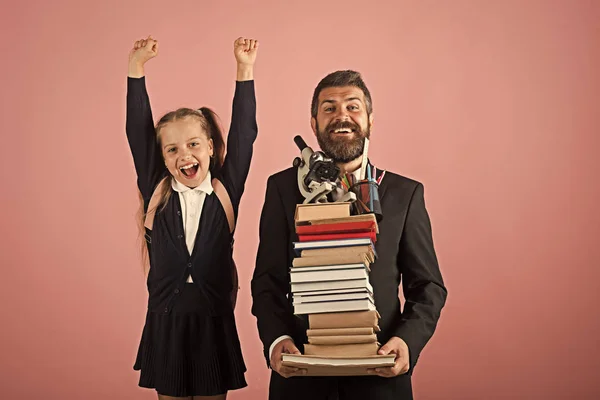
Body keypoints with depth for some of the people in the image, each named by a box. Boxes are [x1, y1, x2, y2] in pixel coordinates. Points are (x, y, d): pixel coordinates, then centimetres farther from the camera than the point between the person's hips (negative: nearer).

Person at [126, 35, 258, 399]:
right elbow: (138, 134, -1)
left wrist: (245, 70, -9)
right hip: (165, 324, 1)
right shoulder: (156, 194, 1)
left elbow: (243, 133, -4)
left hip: (215, 325, -1)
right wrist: (137, 69, -5)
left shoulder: (225, 192, 0)